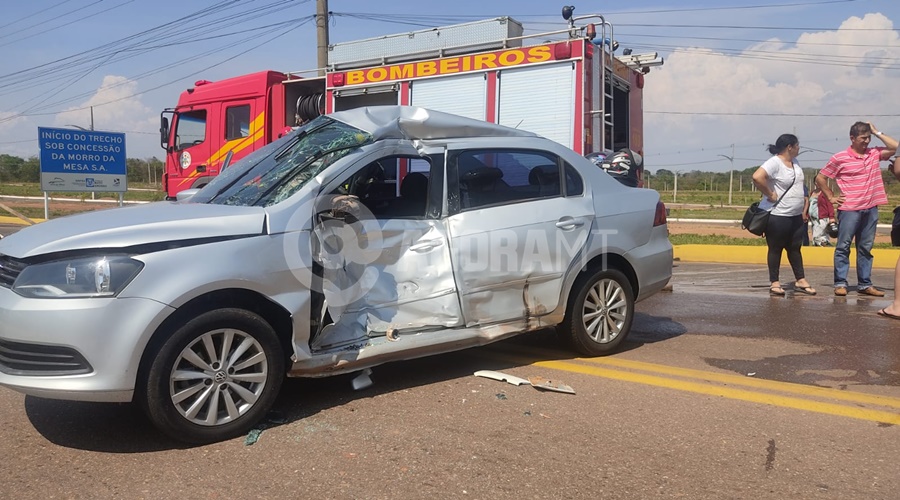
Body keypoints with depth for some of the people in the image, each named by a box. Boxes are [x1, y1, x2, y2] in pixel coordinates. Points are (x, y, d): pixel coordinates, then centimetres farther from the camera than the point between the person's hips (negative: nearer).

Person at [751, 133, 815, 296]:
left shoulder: (794, 162, 11)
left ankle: (800, 281, 22)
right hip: (777, 215, -8)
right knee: (776, 249, 2)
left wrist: (804, 208, 15)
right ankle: (774, 283, 11)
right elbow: (757, 177, -33)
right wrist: (770, 194, -24)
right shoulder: (774, 163, -17)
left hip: (796, 215, 8)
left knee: (795, 248, 14)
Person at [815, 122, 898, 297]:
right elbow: (820, 178, 0)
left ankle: (864, 285, 15)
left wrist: (877, 132, 1)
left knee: (865, 248, 9)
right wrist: (831, 197, -2)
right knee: (843, 247, -1)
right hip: (849, 209, -5)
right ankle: (840, 283, 3)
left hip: (871, 209, 5)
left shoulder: (874, 154, 8)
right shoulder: (840, 158, -5)